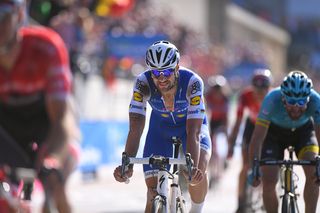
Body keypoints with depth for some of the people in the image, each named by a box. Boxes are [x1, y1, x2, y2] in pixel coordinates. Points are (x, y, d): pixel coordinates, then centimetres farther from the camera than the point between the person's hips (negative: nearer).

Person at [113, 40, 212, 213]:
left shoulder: (192, 82, -36)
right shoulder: (143, 83, -32)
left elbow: (193, 132, -40)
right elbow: (135, 129, -35)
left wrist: (193, 167, -55)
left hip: (191, 123, -2)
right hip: (160, 127, 2)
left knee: (199, 169, -29)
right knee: (153, 188, -9)